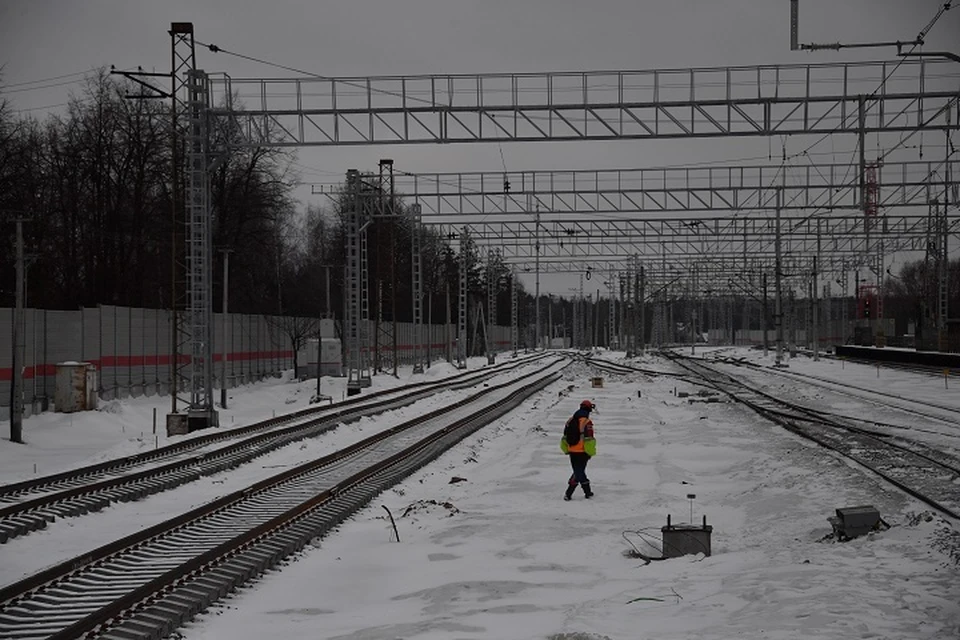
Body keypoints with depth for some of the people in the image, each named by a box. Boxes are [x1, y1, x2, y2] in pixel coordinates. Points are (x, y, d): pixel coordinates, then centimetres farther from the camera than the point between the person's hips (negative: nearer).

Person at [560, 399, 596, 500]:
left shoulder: (570, 421, 7)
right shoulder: (587, 422, -14)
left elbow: (565, 437, 12)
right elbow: (588, 439, -16)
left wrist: (566, 450, 21)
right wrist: (591, 452, -5)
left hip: (572, 451, 6)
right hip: (582, 452, -6)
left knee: (579, 472, 17)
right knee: (579, 473, 1)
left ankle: (588, 492, 23)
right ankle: (568, 494, -5)